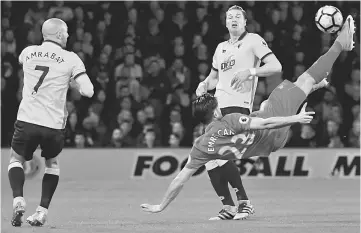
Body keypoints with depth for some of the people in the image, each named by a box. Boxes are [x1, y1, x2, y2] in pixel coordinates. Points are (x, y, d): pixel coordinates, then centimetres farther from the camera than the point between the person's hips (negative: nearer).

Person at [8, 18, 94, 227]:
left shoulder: (28, 52, 7)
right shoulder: (71, 59, -2)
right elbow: (88, 92, -8)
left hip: (27, 120, 1)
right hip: (54, 124, -1)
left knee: (16, 160, 20)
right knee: (52, 163, 25)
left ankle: (18, 200, -5)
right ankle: (42, 211, 16)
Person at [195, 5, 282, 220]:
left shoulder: (253, 41, 2)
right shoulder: (221, 48, 23)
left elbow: (276, 66, -7)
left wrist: (250, 71, -19)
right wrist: (204, 85, 13)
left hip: (239, 105, -8)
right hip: (218, 106, 8)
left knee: (220, 156, -20)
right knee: (210, 158, 0)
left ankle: (244, 202, -11)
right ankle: (228, 207, 8)